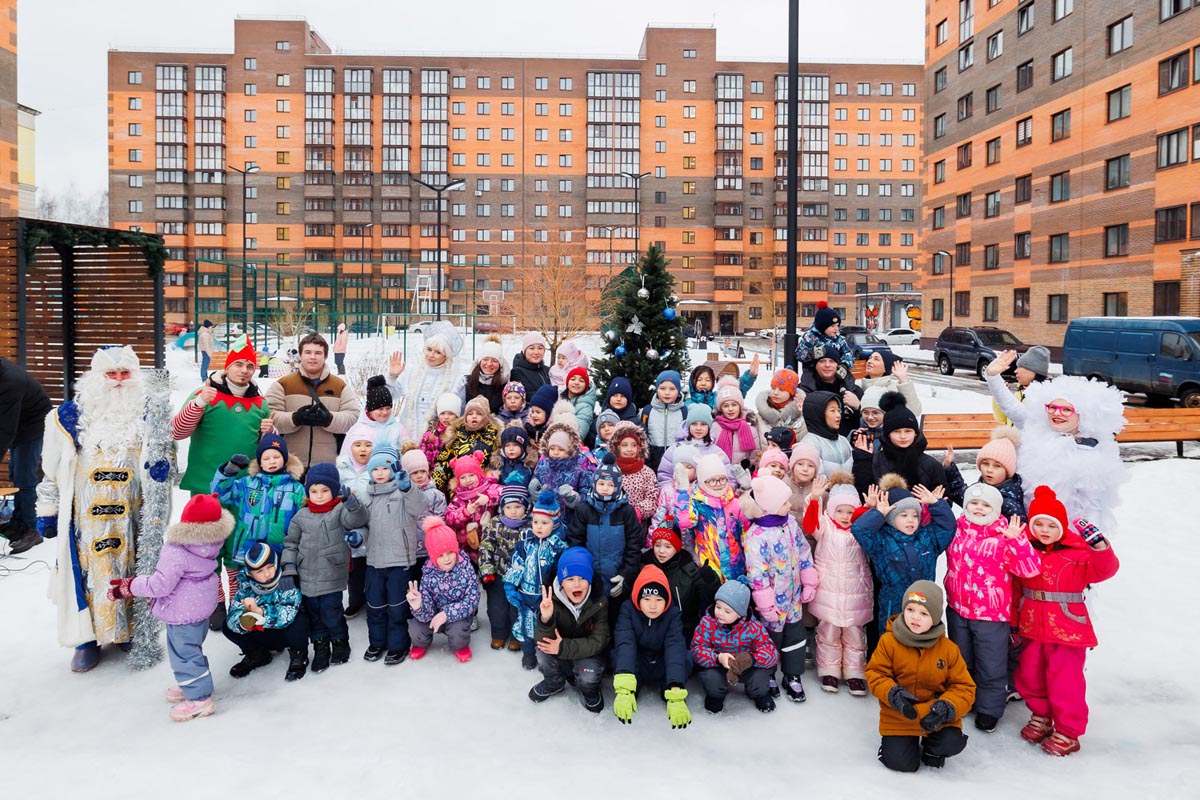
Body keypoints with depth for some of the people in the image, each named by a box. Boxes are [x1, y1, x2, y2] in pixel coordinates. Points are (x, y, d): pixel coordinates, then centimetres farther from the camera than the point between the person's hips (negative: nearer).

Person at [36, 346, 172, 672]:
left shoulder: (146, 414, 4)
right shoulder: (70, 415, 0)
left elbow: (159, 455, 14)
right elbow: (52, 469, 6)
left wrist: (160, 468, -10)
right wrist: (47, 511, 7)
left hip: (132, 514, 1)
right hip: (85, 516, -1)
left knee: (132, 569, 9)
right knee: (87, 571, 2)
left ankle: (131, 630, 26)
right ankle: (87, 638, 17)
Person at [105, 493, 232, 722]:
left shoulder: (176, 552, -31)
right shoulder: (210, 543, -9)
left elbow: (160, 584, -27)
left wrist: (129, 587, -17)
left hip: (182, 611, -9)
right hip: (201, 604, 9)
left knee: (184, 651, 4)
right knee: (191, 647, 25)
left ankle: (199, 698, 10)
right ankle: (193, 684, 42)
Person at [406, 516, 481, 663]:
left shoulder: (465, 567, -20)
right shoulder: (428, 574, -17)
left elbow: (472, 600, -23)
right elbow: (428, 613, -21)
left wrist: (447, 614, -33)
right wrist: (418, 607, -44)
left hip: (459, 615, -2)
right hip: (436, 614, 2)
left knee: (457, 629, -33)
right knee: (415, 628, -25)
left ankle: (460, 645, 7)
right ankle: (421, 644, 15)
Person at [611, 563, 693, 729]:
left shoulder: (672, 613, -21)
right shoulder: (628, 609, -22)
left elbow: (675, 648, -35)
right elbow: (624, 644, -37)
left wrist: (676, 696, -50)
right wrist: (623, 689, -53)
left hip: (661, 668, 0)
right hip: (637, 667, 0)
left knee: (685, 656, -32)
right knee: (617, 655, -33)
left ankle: (667, 691, -5)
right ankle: (632, 690, -6)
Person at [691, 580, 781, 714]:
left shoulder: (754, 627, -16)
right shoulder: (707, 623, -16)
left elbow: (771, 652, -20)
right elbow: (697, 649, -19)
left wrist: (751, 658, -42)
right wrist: (718, 658, -39)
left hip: (746, 668, 1)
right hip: (717, 667, 0)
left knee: (760, 677, -30)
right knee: (710, 678, -33)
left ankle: (759, 695, 11)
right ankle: (715, 696, 8)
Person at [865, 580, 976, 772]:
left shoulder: (948, 648, -6)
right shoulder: (889, 642, -10)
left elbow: (964, 687, -2)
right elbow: (875, 674, -4)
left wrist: (947, 707, -22)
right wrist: (892, 693, -24)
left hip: (935, 715, 1)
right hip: (899, 716, -1)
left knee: (952, 744, -23)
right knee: (901, 763, -12)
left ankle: (931, 745, 14)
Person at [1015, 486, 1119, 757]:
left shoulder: (1077, 554, -8)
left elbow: (1105, 569, -24)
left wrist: (1098, 544, -41)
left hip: (1067, 630, -5)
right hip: (1032, 630, 5)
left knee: (1065, 683, -1)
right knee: (1029, 677, 15)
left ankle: (1067, 732, 16)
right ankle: (1041, 716, 38)